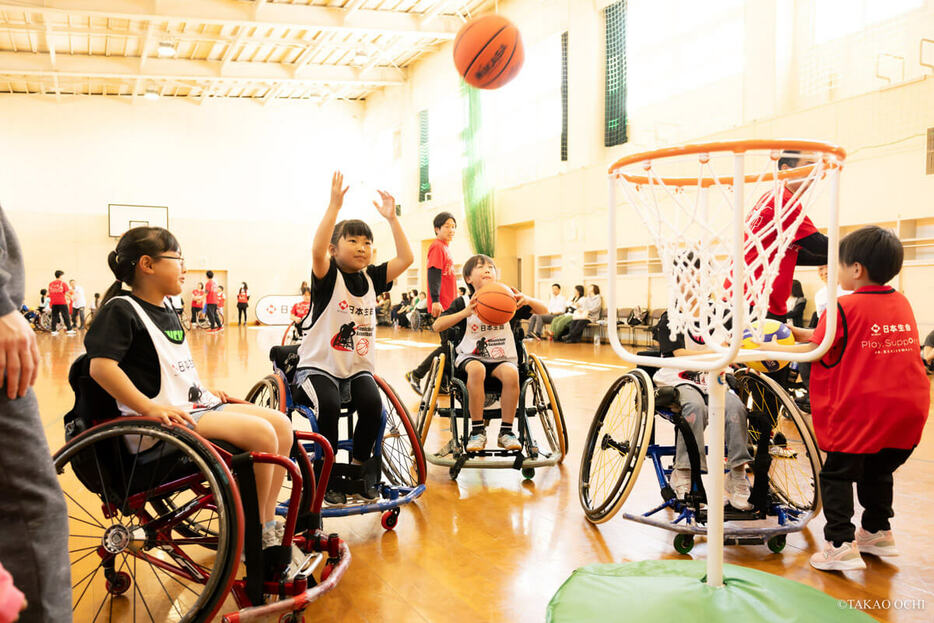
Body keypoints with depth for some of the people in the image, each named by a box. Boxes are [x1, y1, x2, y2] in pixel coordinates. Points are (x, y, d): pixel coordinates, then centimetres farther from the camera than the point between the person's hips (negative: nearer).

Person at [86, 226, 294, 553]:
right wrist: (150, 408, -26)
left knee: (281, 424, -1)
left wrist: (204, 391, 15)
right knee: (261, 434, -23)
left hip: (196, 406, 10)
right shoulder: (121, 309, -9)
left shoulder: (166, 310, 20)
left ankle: (269, 524, 6)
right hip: (165, 418, -10)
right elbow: (101, 365, -21)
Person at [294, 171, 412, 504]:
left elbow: (406, 258, -2)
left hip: (359, 367, 4)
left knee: (372, 403, -23)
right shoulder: (328, 276, -7)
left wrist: (391, 217, -5)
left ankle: (359, 465, 2)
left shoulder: (372, 278, 6)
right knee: (329, 406, -30)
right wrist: (334, 205, -31)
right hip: (319, 364, -4)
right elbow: (317, 250, -28)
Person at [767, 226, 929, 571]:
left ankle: (841, 545, -1)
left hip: (860, 410, -7)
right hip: (908, 410, 7)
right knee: (878, 471, 23)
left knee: (837, 474, 2)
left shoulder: (845, 307, -13)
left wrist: (768, 349, -3)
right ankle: (877, 532, 34)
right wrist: (806, 334, 17)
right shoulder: (902, 303, 9)